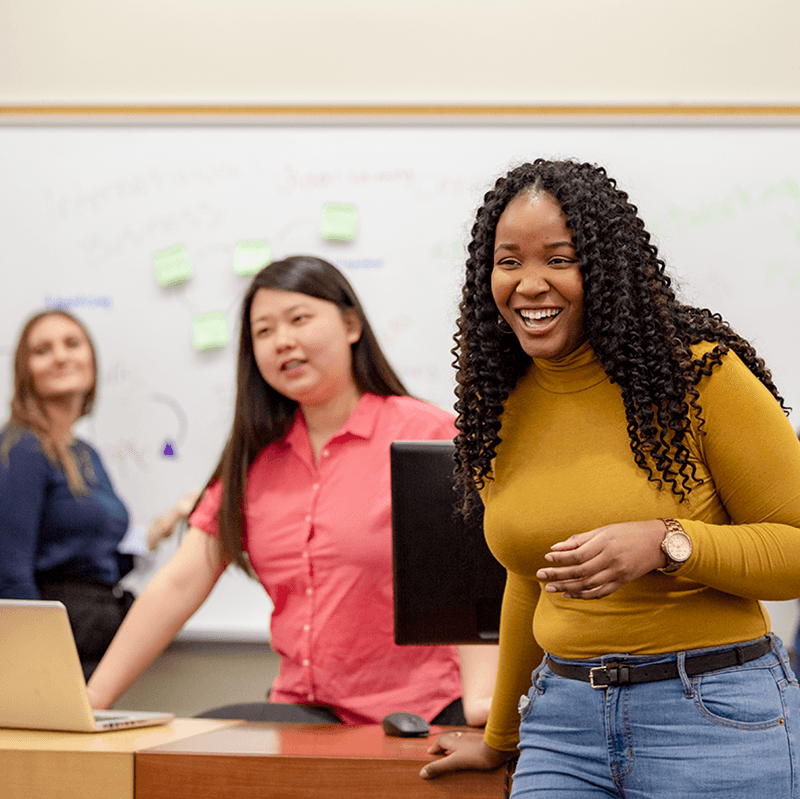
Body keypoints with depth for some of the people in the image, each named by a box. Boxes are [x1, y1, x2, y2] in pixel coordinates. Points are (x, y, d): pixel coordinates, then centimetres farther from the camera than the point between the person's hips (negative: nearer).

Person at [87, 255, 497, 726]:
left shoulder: (428, 435, -2)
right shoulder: (255, 459, 15)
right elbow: (179, 584, 10)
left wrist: (480, 698, -31)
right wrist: (92, 703, 2)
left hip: (420, 719, -5)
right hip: (303, 712, 5)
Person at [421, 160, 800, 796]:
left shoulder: (700, 372, -9)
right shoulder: (499, 406, 7)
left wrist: (667, 544, -23)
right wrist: (501, 741, 28)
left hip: (715, 720, -4)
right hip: (565, 715, 5)